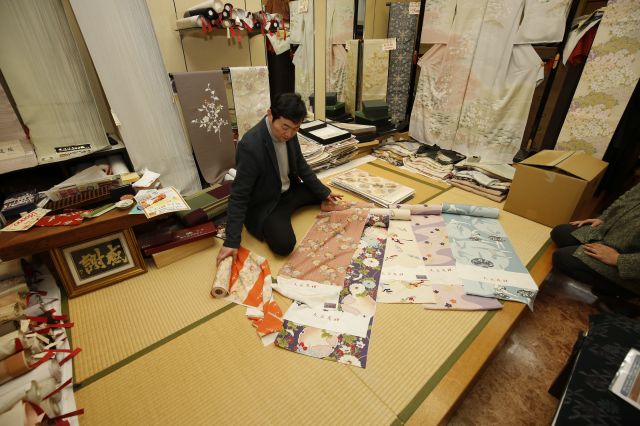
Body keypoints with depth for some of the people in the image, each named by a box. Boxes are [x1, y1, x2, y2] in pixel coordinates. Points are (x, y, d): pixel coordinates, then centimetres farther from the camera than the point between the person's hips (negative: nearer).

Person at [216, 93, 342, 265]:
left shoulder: (288, 132, -10)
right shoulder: (251, 145, -32)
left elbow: (301, 165, 7)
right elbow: (239, 195, -27)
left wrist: (323, 192, 7)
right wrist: (231, 241, -27)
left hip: (289, 190, 7)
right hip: (264, 205, -7)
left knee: (328, 196, 11)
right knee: (284, 244, -25)